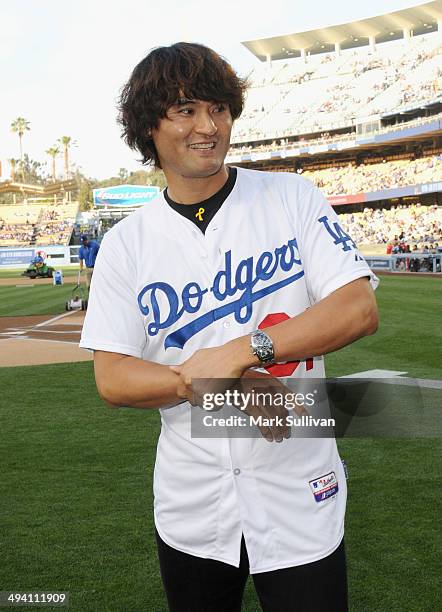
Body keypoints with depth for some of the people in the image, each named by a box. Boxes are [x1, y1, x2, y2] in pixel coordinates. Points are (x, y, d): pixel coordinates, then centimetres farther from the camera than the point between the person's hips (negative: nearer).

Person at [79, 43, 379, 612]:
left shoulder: (293, 197, -3)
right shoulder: (125, 243, -1)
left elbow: (360, 309, -13)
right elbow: (111, 378, -6)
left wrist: (239, 352, -22)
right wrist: (217, 384, -21)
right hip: (189, 506, 2)